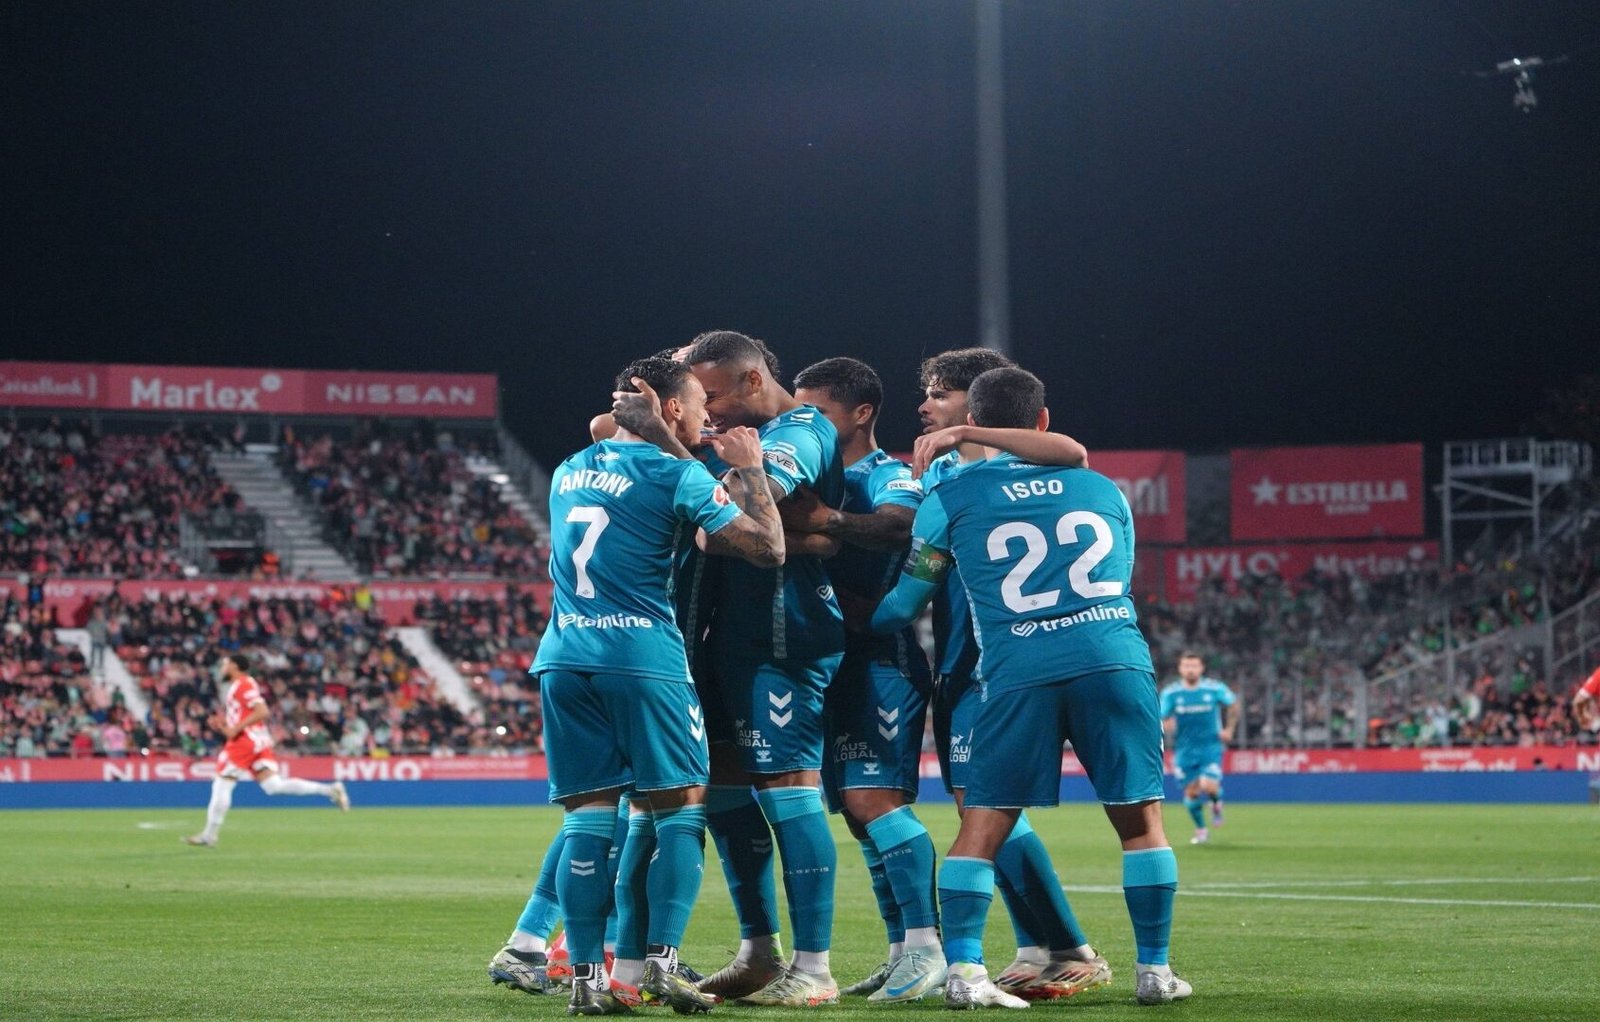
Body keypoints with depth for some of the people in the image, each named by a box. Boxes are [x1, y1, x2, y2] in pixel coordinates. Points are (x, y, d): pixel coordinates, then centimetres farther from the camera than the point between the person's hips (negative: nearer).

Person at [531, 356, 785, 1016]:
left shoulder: (569, 472, 17)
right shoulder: (675, 473, -3)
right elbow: (767, 548, -7)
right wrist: (749, 471, 7)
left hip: (564, 658, 5)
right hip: (643, 658, -5)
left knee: (587, 816, 5)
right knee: (680, 807, 3)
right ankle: (662, 963, -8)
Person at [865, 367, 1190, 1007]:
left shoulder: (951, 497, 12)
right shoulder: (1104, 490, 21)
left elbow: (904, 604, 14)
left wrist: (854, 624, 32)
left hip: (1019, 670, -2)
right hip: (1115, 659, 2)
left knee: (983, 826, 5)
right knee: (1140, 817, 11)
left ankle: (963, 970, -5)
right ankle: (1154, 970, 12)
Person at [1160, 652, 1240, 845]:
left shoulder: (1215, 689, -6)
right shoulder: (1170, 693, -5)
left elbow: (1233, 704, 10)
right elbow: (1162, 720, -2)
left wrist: (1229, 729, 4)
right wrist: (1166, 725, -25)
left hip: (1210, 746, -2)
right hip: (1184, 749, 2)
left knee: (1209, 786, -20)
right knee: (1191, 791, 3)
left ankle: (1217, 803, 17)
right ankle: (1201, 830, 25)